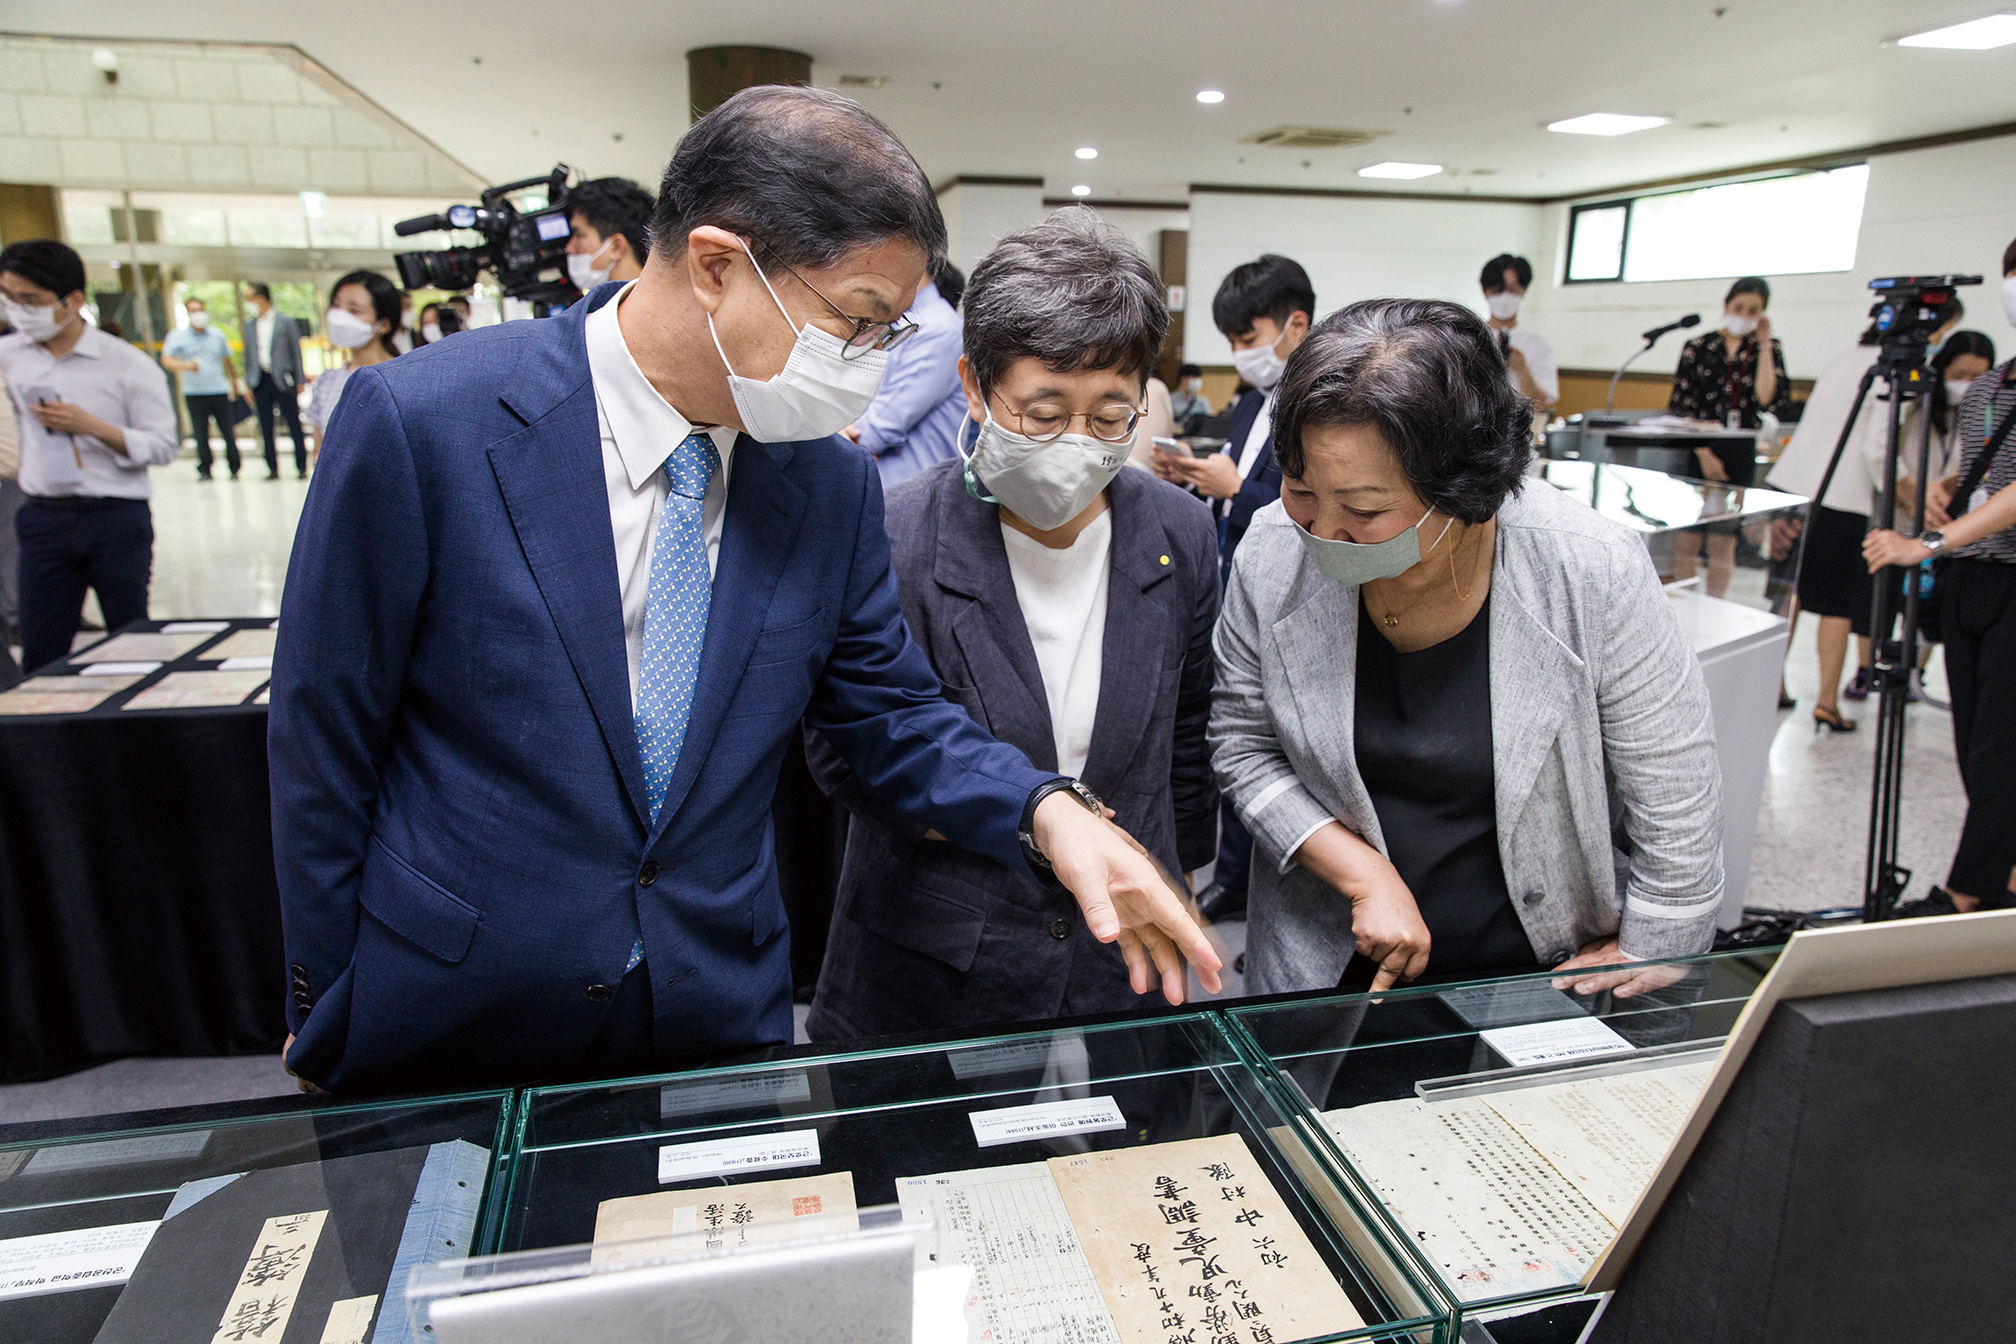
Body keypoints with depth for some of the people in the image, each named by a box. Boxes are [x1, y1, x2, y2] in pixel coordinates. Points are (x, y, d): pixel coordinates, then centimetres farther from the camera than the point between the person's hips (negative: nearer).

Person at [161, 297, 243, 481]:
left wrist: (235, 382, 30)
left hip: (220, 391, 1)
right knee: (201, 433, -2)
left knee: (227, 431, -2)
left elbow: (228, 360, 25)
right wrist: (184, 366, -25)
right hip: (194, 393, -1)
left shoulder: (217, 335, 13)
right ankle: (204, 470, 6)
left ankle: (234, 468, 9)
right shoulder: (178, 336, 4)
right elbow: (166, 360, -6)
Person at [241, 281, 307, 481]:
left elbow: (296, 351, 1)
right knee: (266, 427, 4)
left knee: (294, 423, -2)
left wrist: (299, 381, -4)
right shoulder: (250, 326, 12)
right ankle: (273, 468, 9)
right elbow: (248, 355, 15)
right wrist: (248, 384, 9)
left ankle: (301, 467, 5)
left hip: (282, 379, -4)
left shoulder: (286, 322, 0)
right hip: (261, 380, 4)